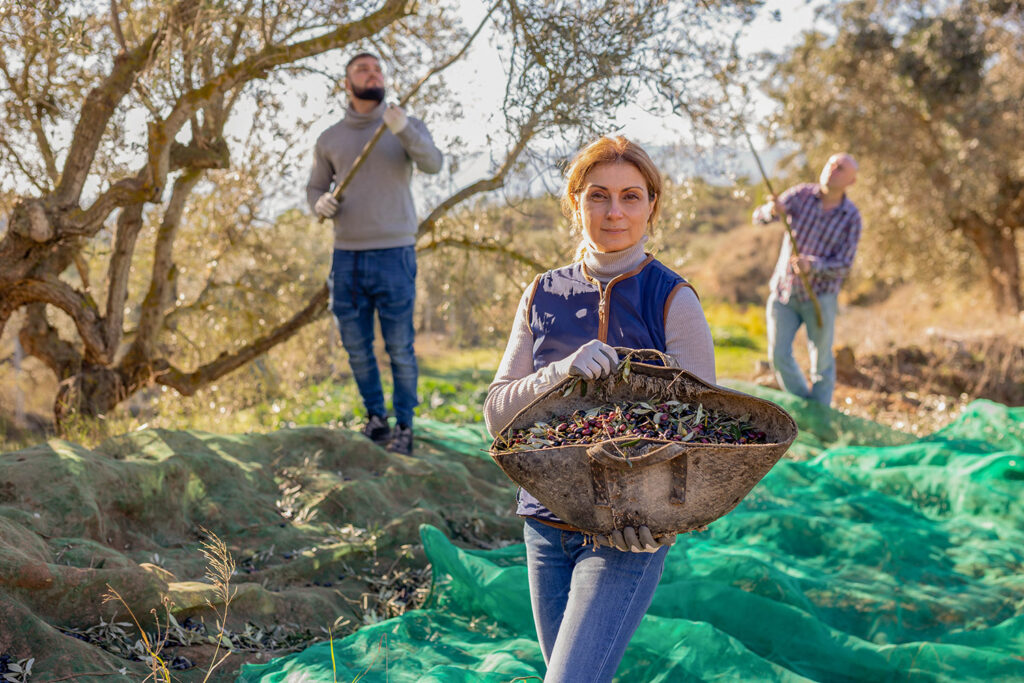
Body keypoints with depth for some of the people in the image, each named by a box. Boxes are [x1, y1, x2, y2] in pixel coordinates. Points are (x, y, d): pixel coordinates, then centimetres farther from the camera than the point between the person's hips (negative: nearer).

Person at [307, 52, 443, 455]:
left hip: (393, 254, -3)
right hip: (346, 256, 3)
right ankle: (375, 418, 25)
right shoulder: (329, 140, 10)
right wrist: (320, 204, -5)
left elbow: (433, 164, -18)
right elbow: (315, 187, 20)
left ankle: (404, 427, 9)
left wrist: (403, 131, -37)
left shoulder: (407, 127, 1)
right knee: (356, 346, 10)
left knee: (399, 346, -2)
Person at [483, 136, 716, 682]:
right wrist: (560, 372, -21)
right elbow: (497, 412, -1)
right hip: (547, 524, 5)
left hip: (628, 533, -5)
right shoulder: (543, 296, 4)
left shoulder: (673, 300, -7)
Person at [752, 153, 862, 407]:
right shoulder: (801, 195, -4)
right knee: (779, 356, -3)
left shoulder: (851, 218, -8)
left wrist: (812, 265, -31)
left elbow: (843, 265, -12)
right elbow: (759, 217, -11)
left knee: (822, 362, 5)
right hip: (783, 290, 1)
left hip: (820, 295, -1)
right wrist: (772, 210, -35)